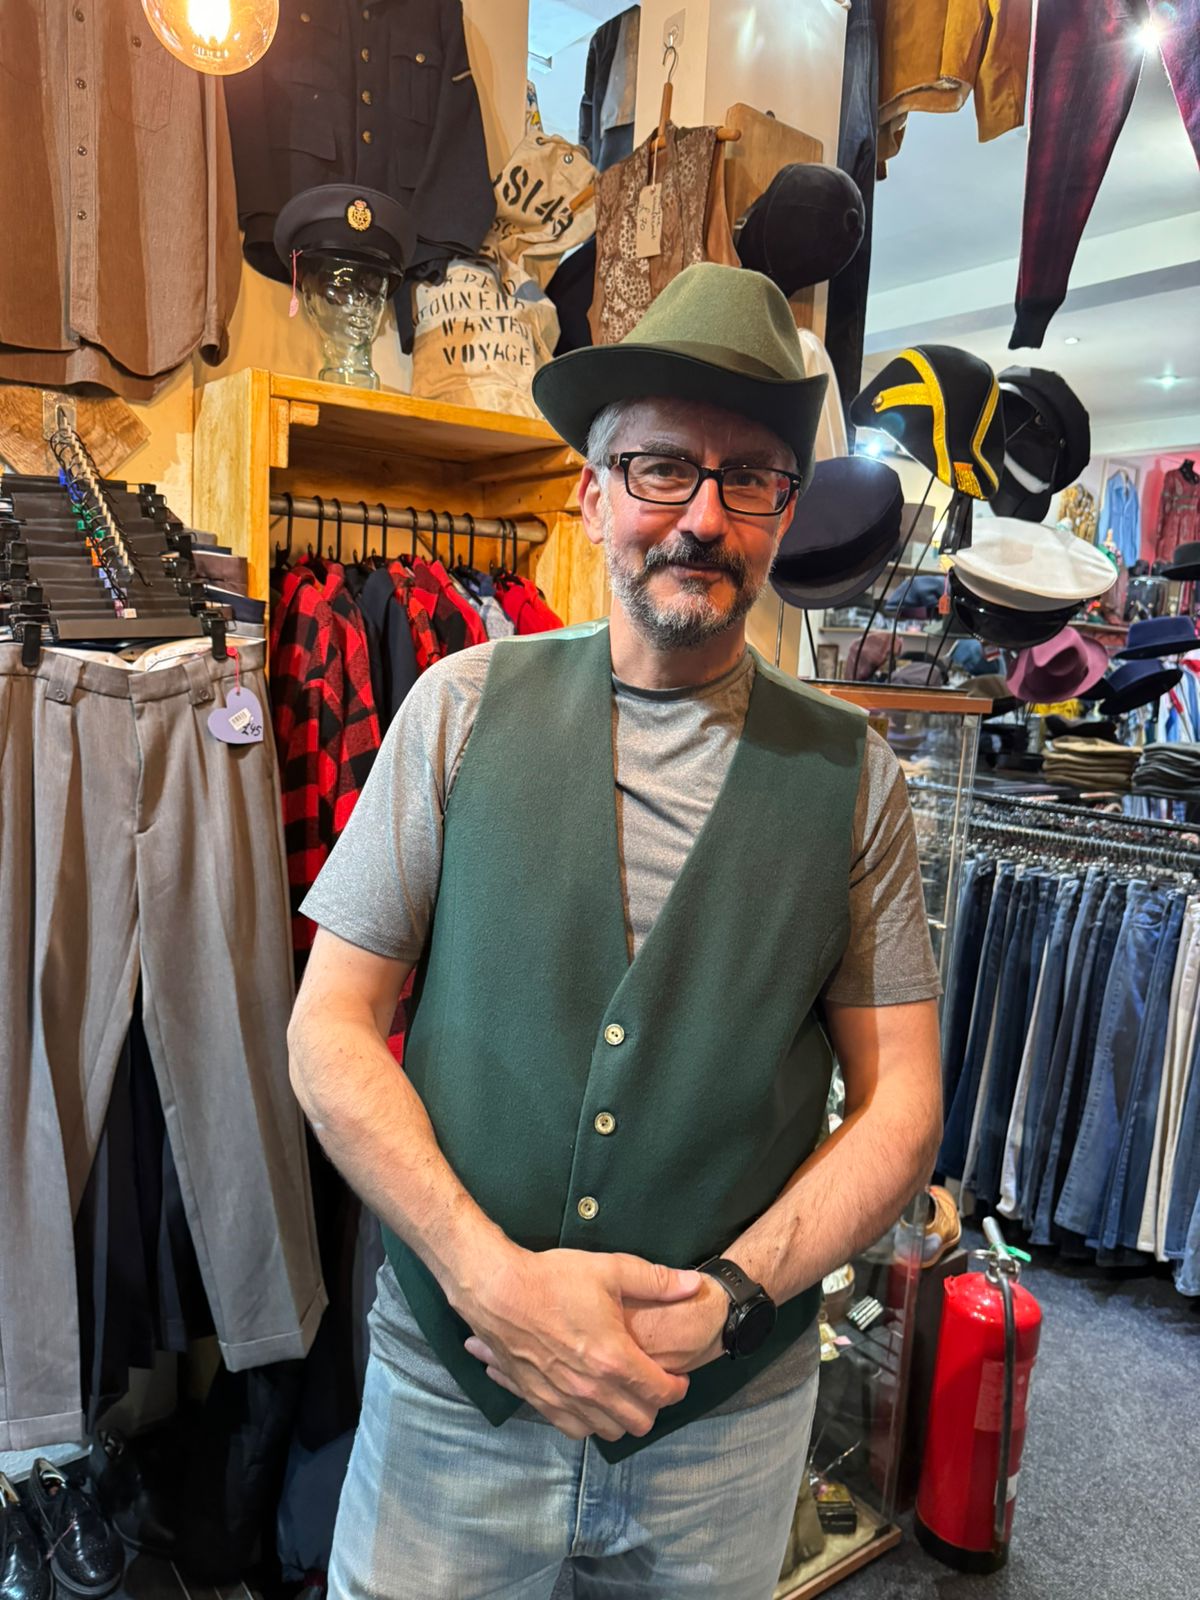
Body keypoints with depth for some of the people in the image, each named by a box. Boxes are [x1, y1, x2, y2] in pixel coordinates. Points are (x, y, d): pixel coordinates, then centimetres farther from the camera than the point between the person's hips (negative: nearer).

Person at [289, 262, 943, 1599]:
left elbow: (898, 1103, -2)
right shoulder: (463, 706, -6)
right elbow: (332, 1026, -6)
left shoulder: (850, 773, -5)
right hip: (454, 1381, 0)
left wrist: (720, 1302, -14)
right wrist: (494, 1278, -16)